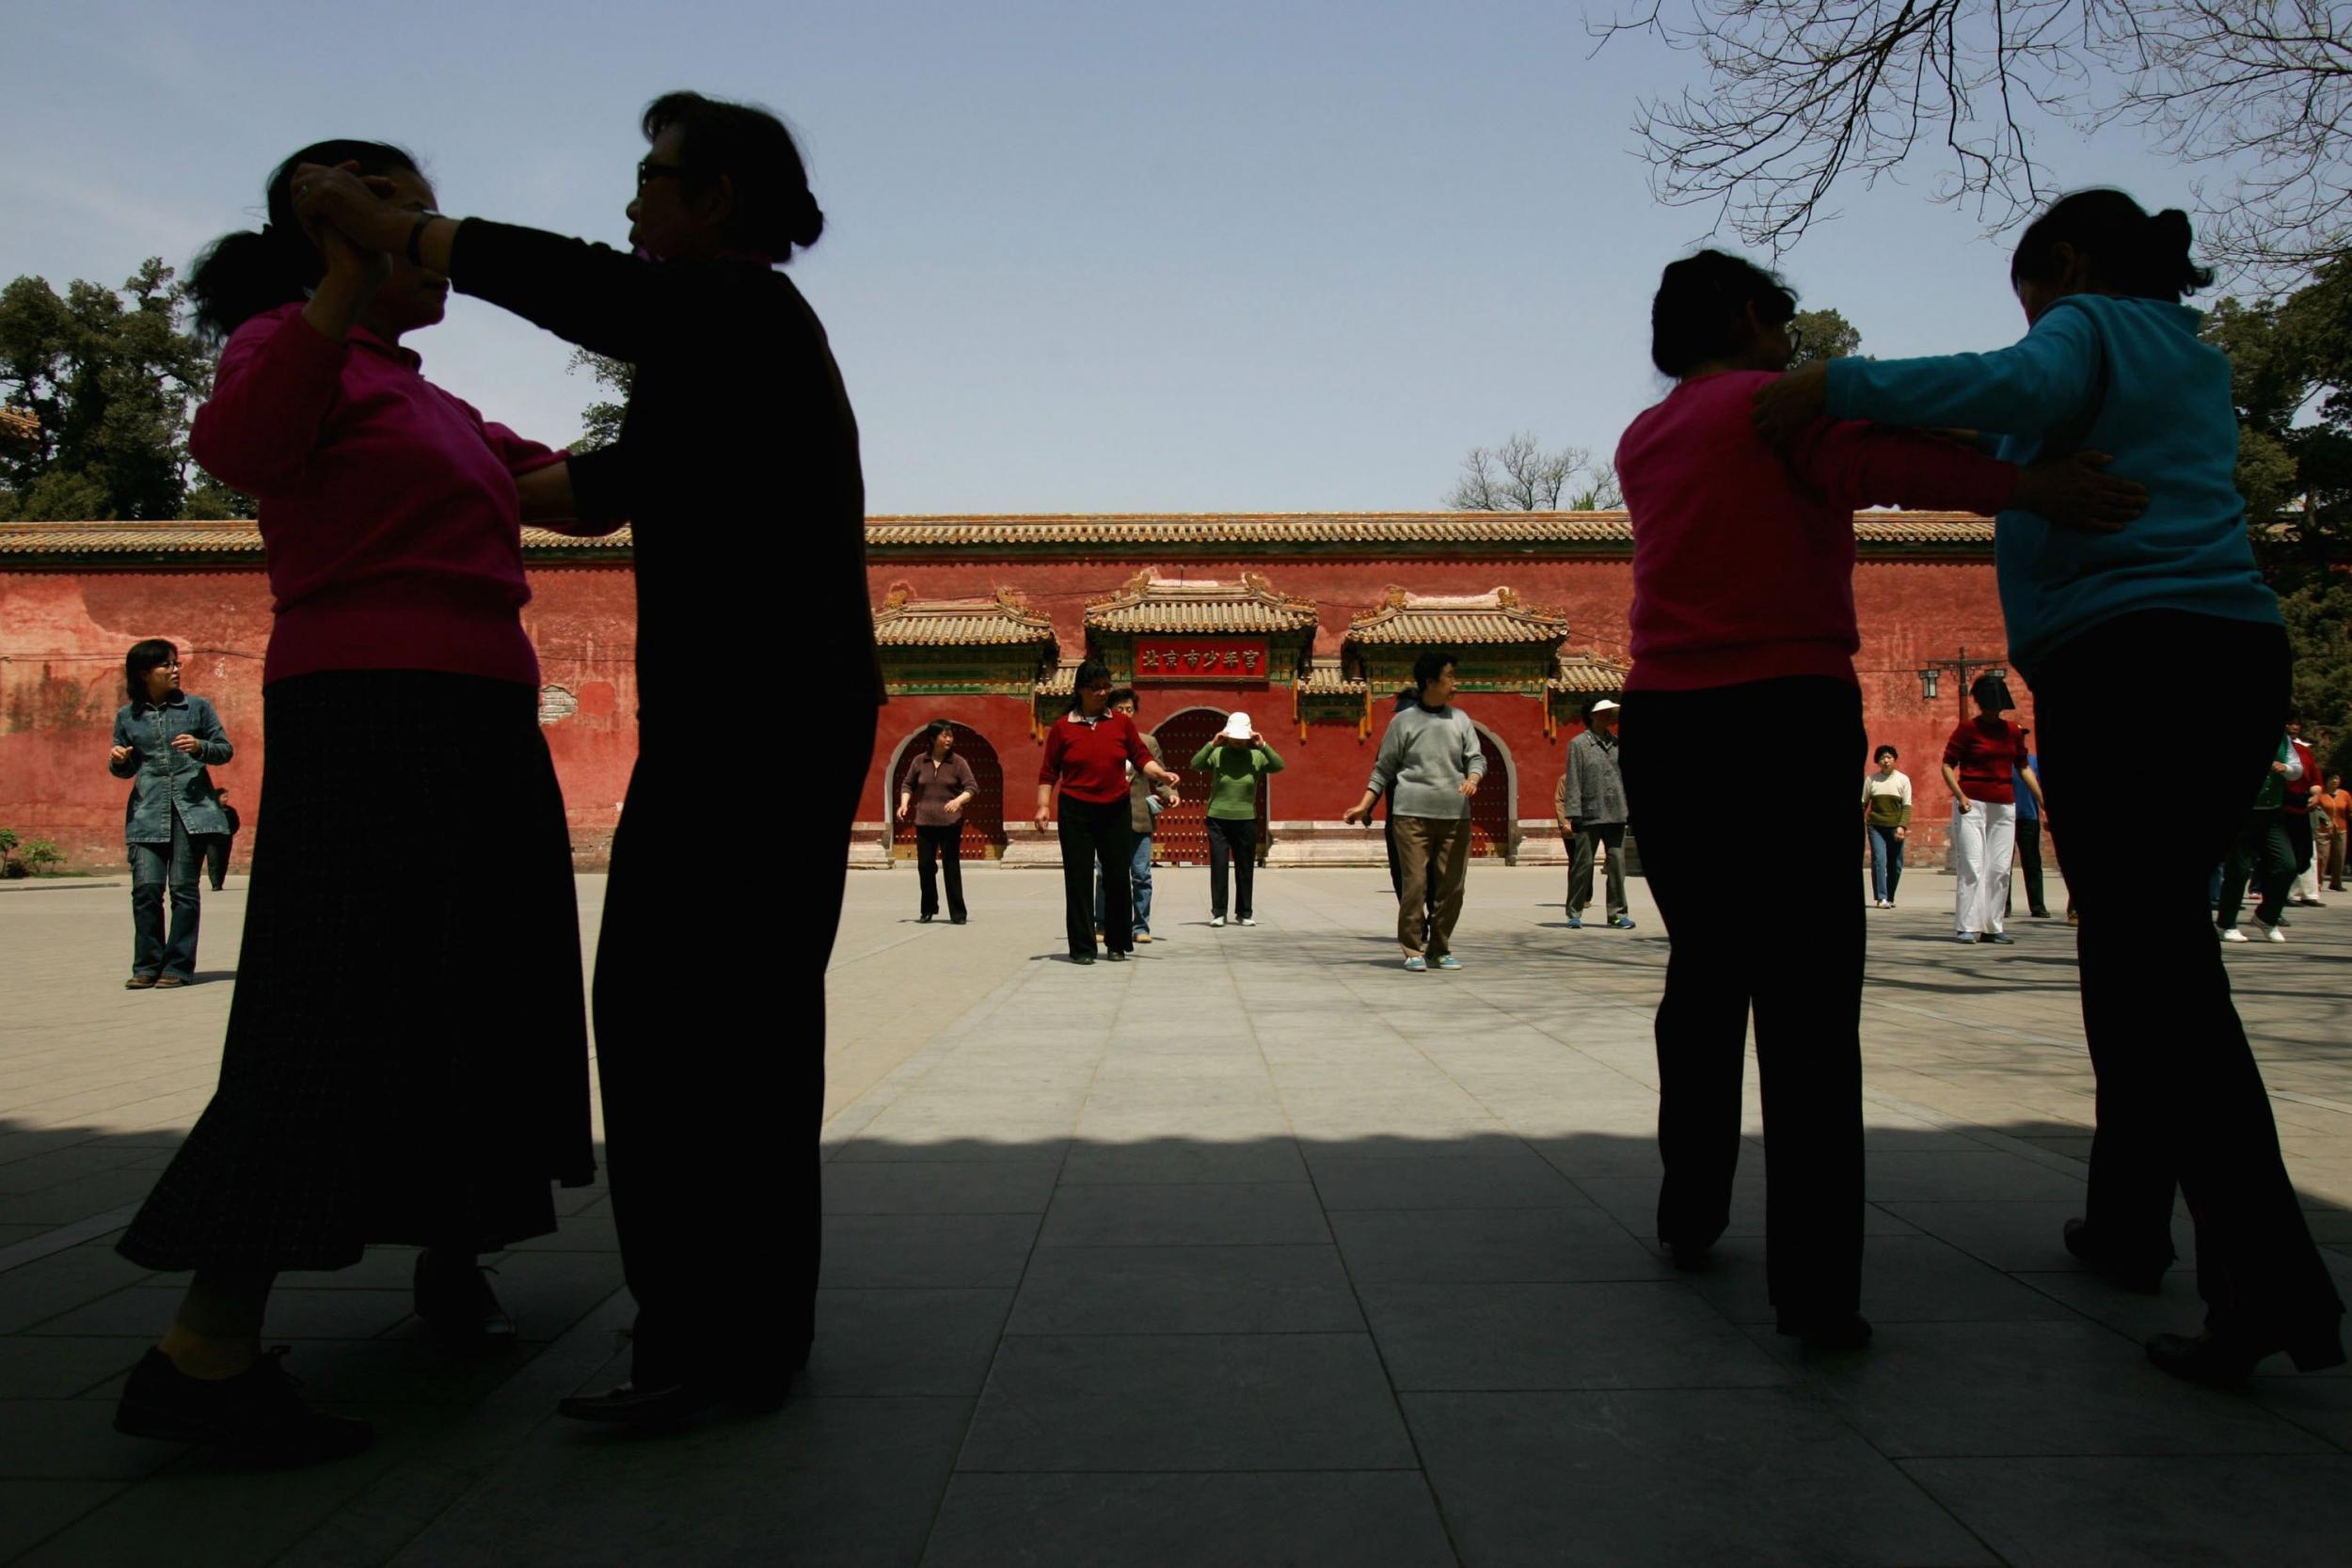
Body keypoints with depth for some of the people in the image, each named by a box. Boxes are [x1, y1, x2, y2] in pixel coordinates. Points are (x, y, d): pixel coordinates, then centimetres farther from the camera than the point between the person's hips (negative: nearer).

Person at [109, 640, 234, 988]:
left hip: (192, 808, -1)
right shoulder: (127, 716, 12)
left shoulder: (197, 707, 8)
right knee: (146, 888, -7)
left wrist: (200, 747, -10)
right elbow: (126, 769, 20)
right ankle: (147, 967, 3)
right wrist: (117, 761, -3)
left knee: (183, 887, -4)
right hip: (147, 812, 1)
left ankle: (179, 966, 3)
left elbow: (225, 749, 9)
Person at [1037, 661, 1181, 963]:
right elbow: (1048, 771, 3)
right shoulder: (1063, 728, 2)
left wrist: (1162, 774, -11)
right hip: (1076, 812, -2)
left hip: (1116, 811, 2)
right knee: (1079, 879, 0)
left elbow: (1141, 758, 6)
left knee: (1117, 877, 4)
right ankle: (1082, 947, 7)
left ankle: (1117, 944, 16)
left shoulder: (1122, 723, 6)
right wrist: (1043, 805, -5)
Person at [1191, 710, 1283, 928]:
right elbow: (1195, 765, -14)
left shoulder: (1256, 756, 3)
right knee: (1218, 866, -3)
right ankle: (1218, 912, 3)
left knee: (1245, 868, 7)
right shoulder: (1217, 754, -1)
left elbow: (1279, 766, -11)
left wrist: (1263, 746, -20)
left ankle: (1244, 912, 16)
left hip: (1246, 820, 1)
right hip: (1218, 819, -1)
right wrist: (1212, 744, -23)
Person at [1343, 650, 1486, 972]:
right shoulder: (1403, 721, 4)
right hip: (1413, 814, -3)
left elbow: (1477, 757, 11)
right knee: (1415, 884, -6)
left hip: (1455, 814, 3)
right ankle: (1413, 950, 4)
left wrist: (1473, 779, -11)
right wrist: (1364, 805, 1)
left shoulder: (1460, 719, 14)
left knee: (1452, 886, 3)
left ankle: (1440, 948, 16)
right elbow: (1383, 769, 8)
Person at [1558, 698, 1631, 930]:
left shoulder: (1617, 743, 13)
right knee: (1583, 863, 0)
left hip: (1615, 814, 4)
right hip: (1589, 814, -4)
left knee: (1617, 863, 1)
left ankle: (1618, 912, 9)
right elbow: (1573, 781, -4)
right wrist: (1570, 816, -10)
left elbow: (1626, 775, 13)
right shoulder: (1579, 744, 1)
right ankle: (1574, 914, 9)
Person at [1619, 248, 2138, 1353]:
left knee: (1705, 971, 18)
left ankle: (1690, 1214, 26)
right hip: (1783, 717, -6)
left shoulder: (1642, 441, 19)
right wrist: (2029, 485, -26)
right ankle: (1815, 1287, -12)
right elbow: (1868, 462, -19)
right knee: (1806, 998, -8)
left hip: (1663, 723, 7)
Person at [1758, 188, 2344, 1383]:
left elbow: (2020, 389, -19)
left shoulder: (2088, 326, 4)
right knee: (2143, 947, 15)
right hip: (2238, 657, 8)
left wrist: (1843, 384, -16)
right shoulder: (2200, 364, 28)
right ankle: (2127, 1220, 24)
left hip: (2126, 661, -8)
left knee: (2157, 968, -11)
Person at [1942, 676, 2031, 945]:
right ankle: (1967, 927, -6)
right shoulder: (1967, 729, -2)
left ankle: (1992, 927, 9)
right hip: (1972, 804, -5)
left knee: (2000, 869, 3)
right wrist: (1960, 796, -17)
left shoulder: (2013, 730, 12)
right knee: (1972, 866, -9)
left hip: (2004, 806, 5)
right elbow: (1947, 765, -3)